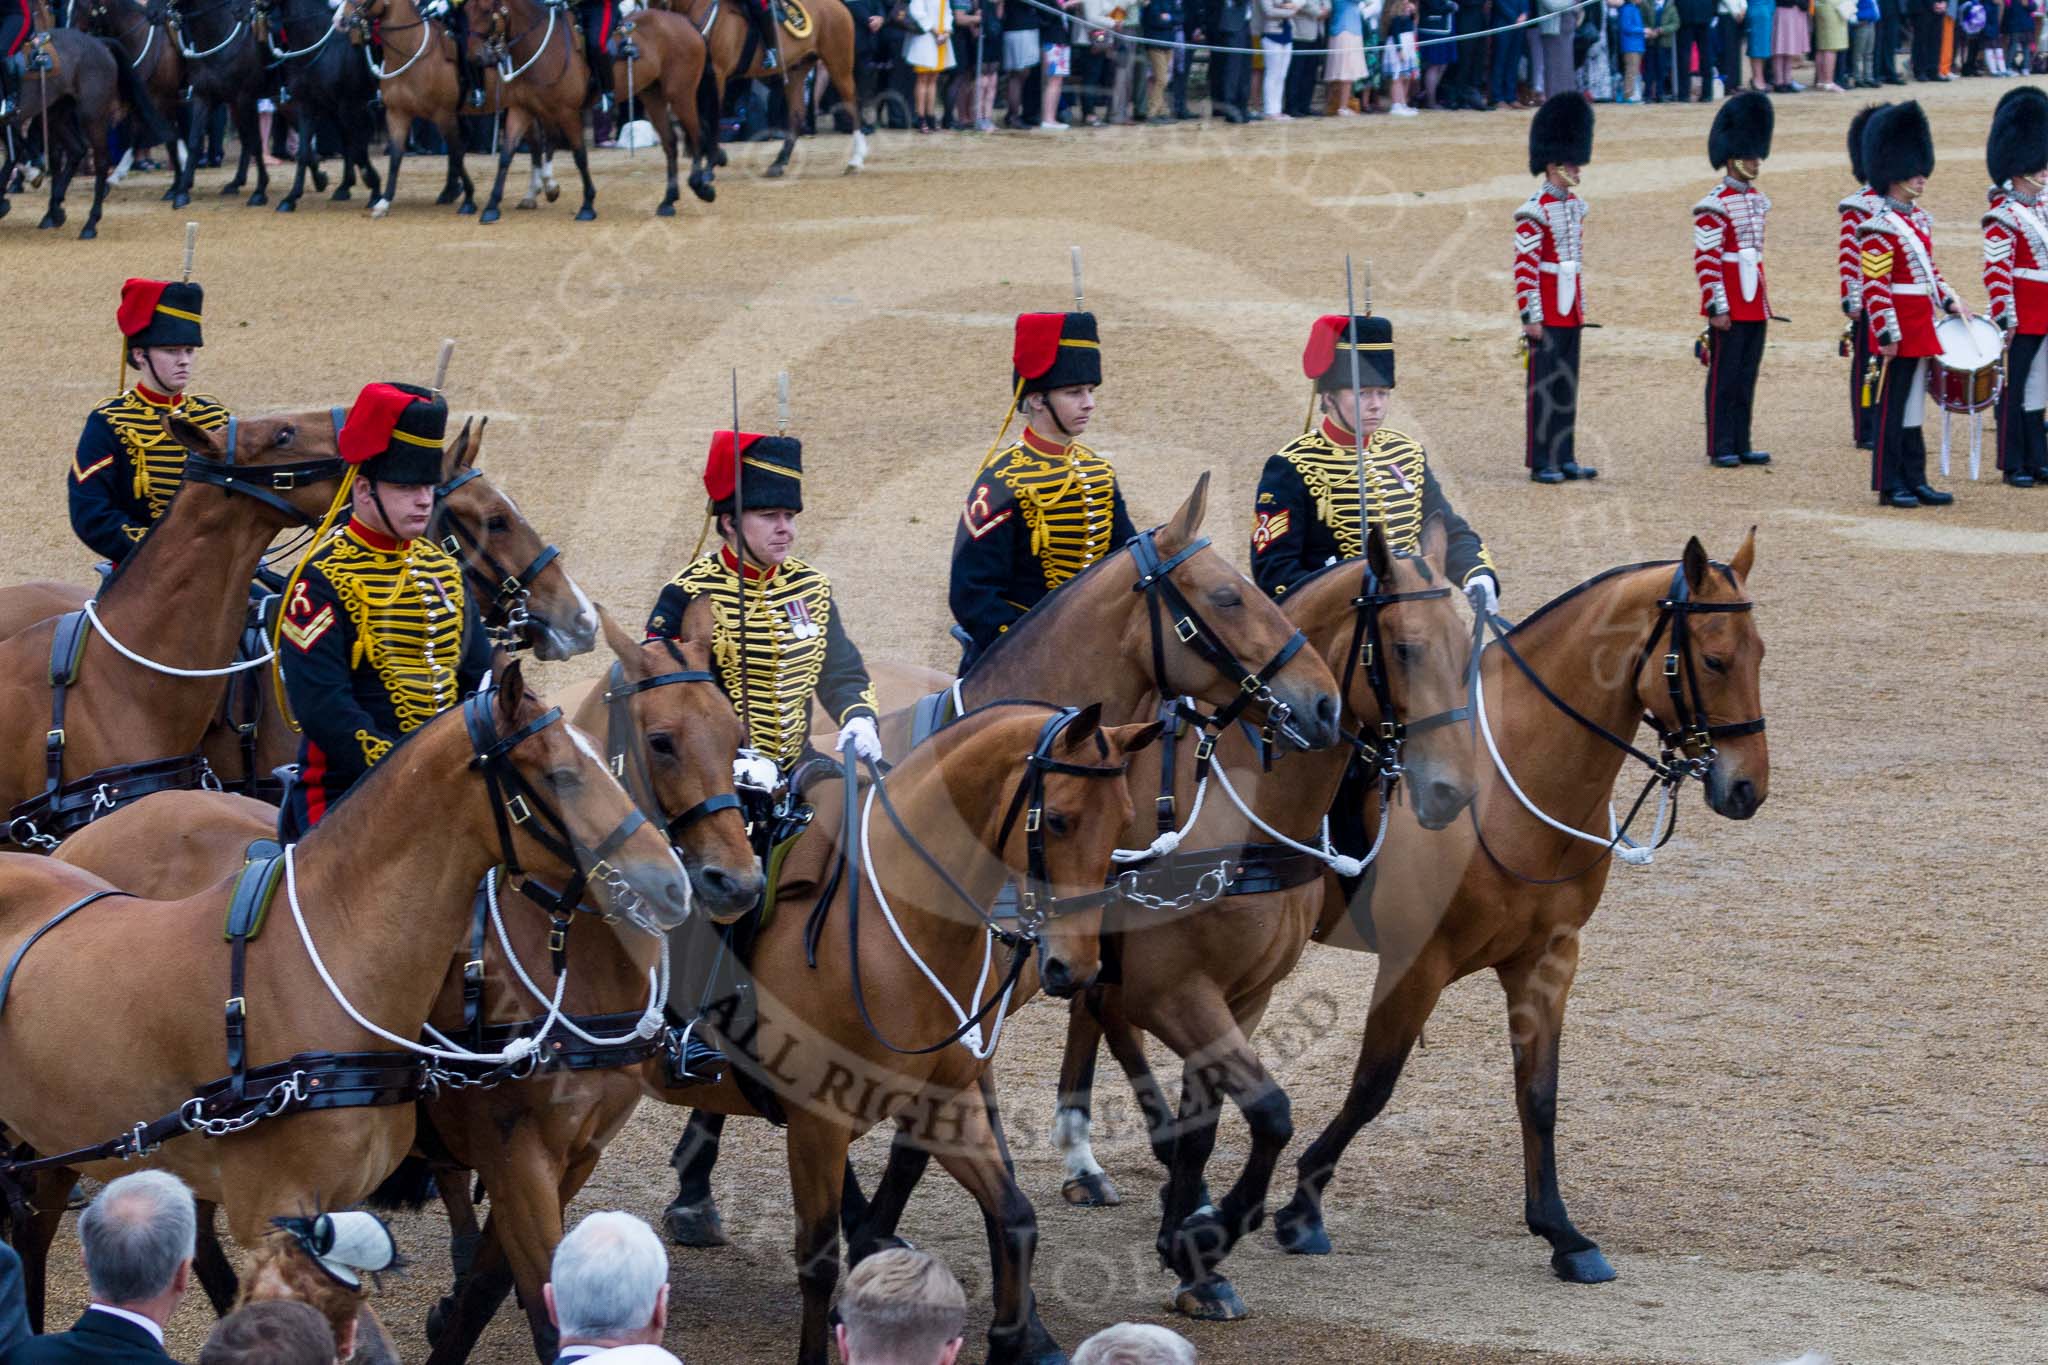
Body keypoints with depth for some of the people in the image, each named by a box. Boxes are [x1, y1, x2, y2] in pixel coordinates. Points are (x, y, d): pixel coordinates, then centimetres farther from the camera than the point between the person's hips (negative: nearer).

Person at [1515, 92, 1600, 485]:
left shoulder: (1575, 205, 11)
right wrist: (1531, 316, -18)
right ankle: (1540, 463, 2)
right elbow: (1524, 267, -16)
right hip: (1547, 312, -8)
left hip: (1570, 312, 8)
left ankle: (1565, 458, 17)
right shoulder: (1534, 211, -14)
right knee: (1544, 386, -3)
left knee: (1567, 386, 11)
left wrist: (1581, 306, 18)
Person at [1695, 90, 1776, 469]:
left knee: (1747, 377, 11)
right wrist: (1716, 307, -18)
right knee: (1724, 377, -1)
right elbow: (1705, 260, -15)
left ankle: (1742, 444, 17)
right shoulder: (1715, 205, -13)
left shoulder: (1757, 199, 12)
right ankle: (1721, 448, 4)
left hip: (1754, 306, 8)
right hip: (1730, 307, -8)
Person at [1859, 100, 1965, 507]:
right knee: (1892, 407, -3)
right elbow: (1874, 286, -18)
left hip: (1921, 330, 9)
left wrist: (1950, 302, 12)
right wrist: (1887, 334, -21)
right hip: (1899, 332, -9)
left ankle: (1914, 481, 17)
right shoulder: (1880, 228, -15)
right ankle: (1890, 485, 2)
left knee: (1913, 406, 12)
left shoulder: (1920, 220, 13)